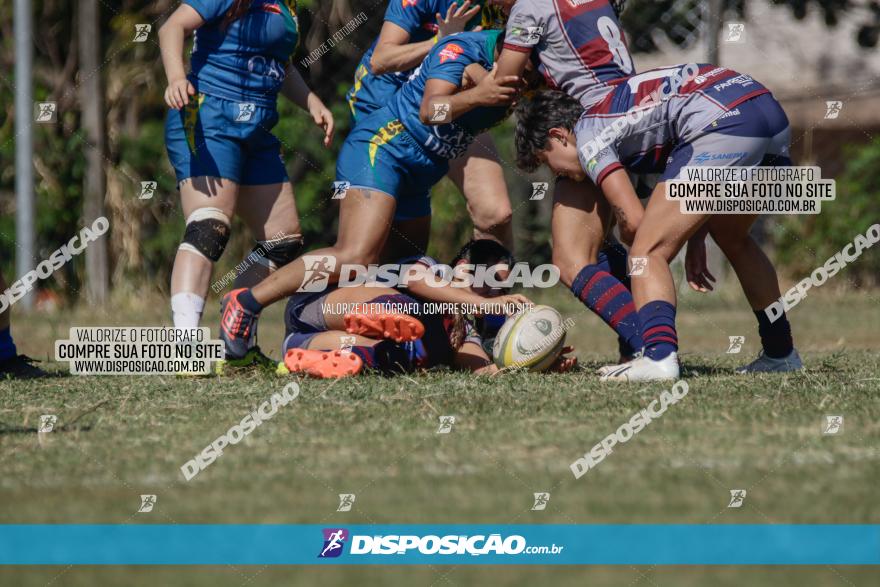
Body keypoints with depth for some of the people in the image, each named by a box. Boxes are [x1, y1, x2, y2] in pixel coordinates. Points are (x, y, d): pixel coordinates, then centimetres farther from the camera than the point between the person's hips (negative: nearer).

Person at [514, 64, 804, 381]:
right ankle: (781, 354, 37)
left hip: (724, 123, -10)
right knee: (732, 238, 32)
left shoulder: (588, 133, 7)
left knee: (649, 251, -7)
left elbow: (634, 220, -1)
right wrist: (696, 240, 23)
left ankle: (659, 357, -28)